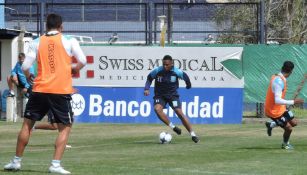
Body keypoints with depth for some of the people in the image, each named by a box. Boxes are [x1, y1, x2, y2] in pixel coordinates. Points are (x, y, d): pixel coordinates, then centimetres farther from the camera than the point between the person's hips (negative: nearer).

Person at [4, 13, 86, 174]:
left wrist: (28, 76, 23)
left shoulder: (37, 43, 4)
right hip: (61, 90, -2)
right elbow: (82, 61, -2)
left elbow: (25, 67, 1)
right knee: (65, 128, 8)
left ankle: (16, 161, 19)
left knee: (27, 124, 15)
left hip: (40, 89, 2)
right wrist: (73, 68, 19)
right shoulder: (69, 41, 0)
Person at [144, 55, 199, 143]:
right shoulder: (157, 71, -14)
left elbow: (185, 76, 7)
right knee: (157, 109, -29)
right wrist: (147, 89, -11)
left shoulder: (176, 72, -15)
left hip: (173, 95, -1)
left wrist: (188, 84, 23)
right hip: (160, 95, 1)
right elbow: (149, 78, 3)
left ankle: (193, 134, -4)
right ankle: (173, 127, -14)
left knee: (179, 112, -13)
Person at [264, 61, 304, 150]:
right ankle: (285, 144, 27)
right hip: (274, 111, -9)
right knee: (289, 128, 0)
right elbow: (277, 100, -33)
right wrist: (293, 102, -33)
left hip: (280, 108, 9)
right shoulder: (279, 82, -28)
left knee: (294, 123, 11)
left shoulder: (276, 77, 1)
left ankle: (271, 124, 24)